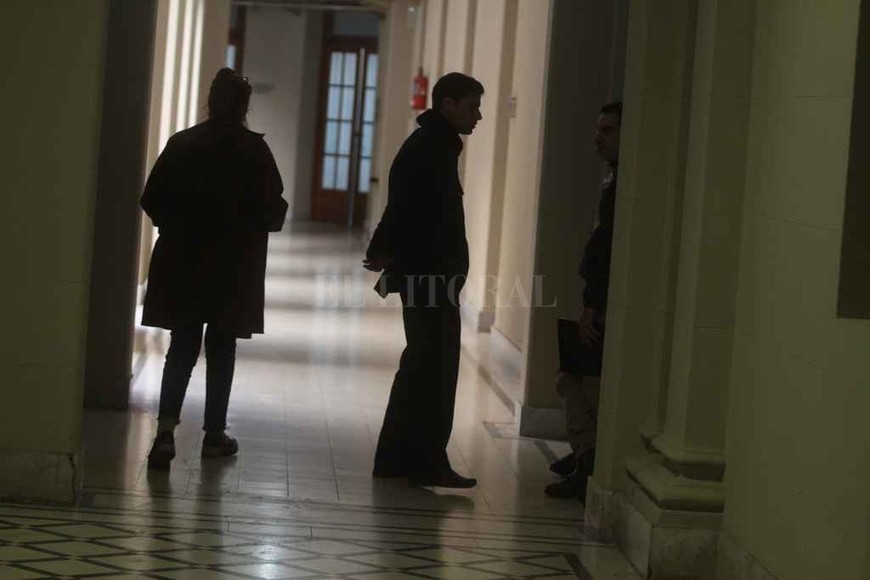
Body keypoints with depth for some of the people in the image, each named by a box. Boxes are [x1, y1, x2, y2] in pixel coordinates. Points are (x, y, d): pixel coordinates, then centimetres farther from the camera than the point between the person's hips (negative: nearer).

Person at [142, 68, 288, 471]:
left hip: (182, 263, 2)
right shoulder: (253, 150, -9)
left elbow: (152, 199, 1)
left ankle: (166, 428, -13)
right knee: (220, 349, 10)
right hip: (233, 268, -2)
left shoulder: (182, 143, 1)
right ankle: (214, 434, 16)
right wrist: (270, 218, 11)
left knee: (182, 347, 5)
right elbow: (271, 209, -12)